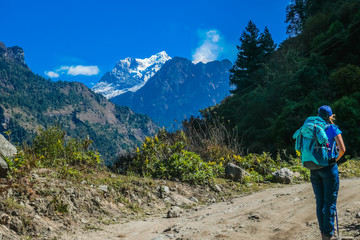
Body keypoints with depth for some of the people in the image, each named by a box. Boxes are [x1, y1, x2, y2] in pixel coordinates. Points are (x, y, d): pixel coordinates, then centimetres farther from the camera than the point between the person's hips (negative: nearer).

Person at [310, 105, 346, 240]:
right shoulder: (333, 129, -5)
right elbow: (342, 149, -14)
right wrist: (336, 159, 2)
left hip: (314, 169, 5)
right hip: (329, 168, -4)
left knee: (319, 202, 11)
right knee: (330, 202, 1)